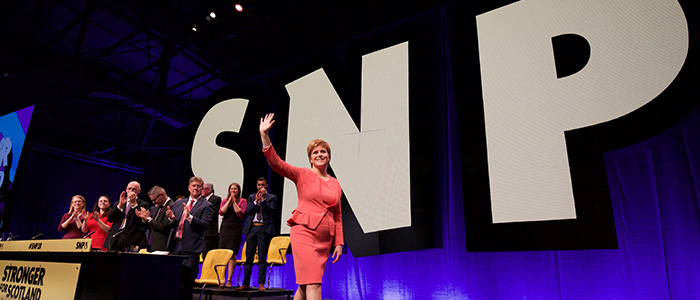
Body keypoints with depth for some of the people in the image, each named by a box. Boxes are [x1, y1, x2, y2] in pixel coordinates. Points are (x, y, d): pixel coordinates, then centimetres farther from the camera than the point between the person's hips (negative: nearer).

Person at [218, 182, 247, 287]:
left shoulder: (242, 201, 5)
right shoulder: (225, 201, 15)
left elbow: (240, 213, -10)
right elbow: (221, 212, -2)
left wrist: (234, 202, -7)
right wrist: (229, 201, -5)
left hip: (235, 229, -3)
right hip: (224, 228, 3)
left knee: (232, 255, -5)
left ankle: (229, 280, 0)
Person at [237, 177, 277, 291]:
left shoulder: (272, 198, 6)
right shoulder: (251, 197, 15)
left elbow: (270, 211, -9)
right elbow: (248, 211, 3)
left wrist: (263, 198, -11)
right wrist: (256, 200, -9)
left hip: (264, 229, -3)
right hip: (251, 228, 3)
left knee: (262, 257, 0)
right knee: (249, 257, 7)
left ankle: (261, 284, 6)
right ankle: (246, 284, 14)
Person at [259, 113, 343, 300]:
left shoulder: (335, 184, 14)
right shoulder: (302, 175, 3)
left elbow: (337, 217, 17)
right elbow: (275, 162, -9)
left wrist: (339, 243, 11)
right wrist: (264, 135, -17)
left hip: (325, 238, 5)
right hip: (304, 232, -4)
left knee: (305, 284, 12)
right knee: (313, 284, -10)